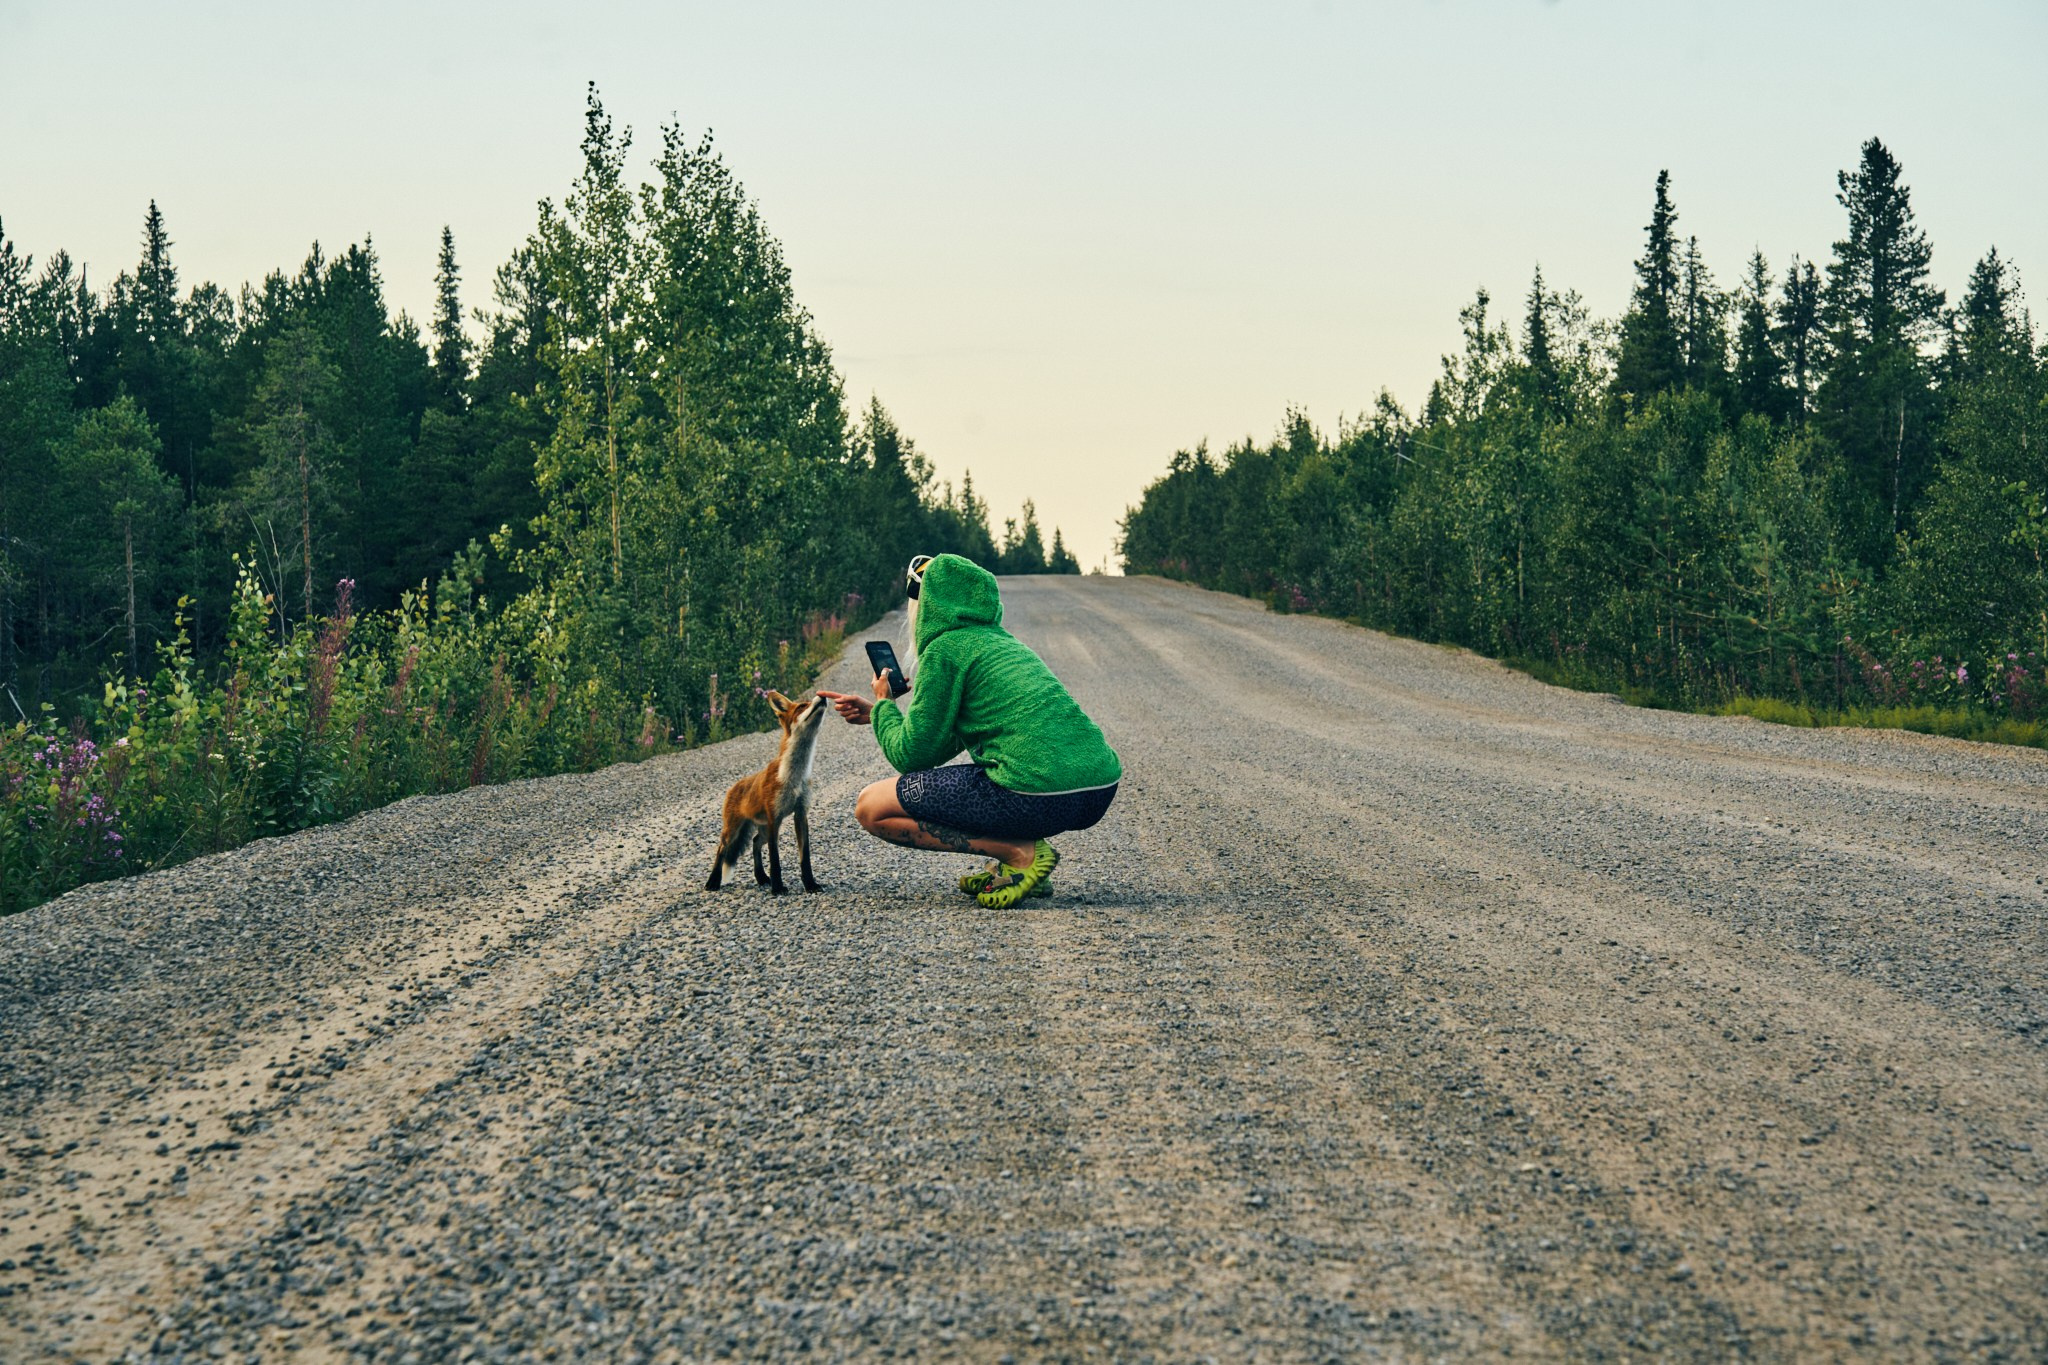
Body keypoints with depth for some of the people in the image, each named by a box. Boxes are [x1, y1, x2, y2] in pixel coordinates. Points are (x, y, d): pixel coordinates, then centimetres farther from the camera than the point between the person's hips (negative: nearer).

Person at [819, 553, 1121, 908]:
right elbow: (942, 745, 33)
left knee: (872, 808, 4)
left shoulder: (944, 649, 0)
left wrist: (884, 707, 19)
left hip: (1039, 798, -9)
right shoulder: (1003, 641, 25)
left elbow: (911, 755, 1)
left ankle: (1019, 853, -6)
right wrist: (874, 713, 39)